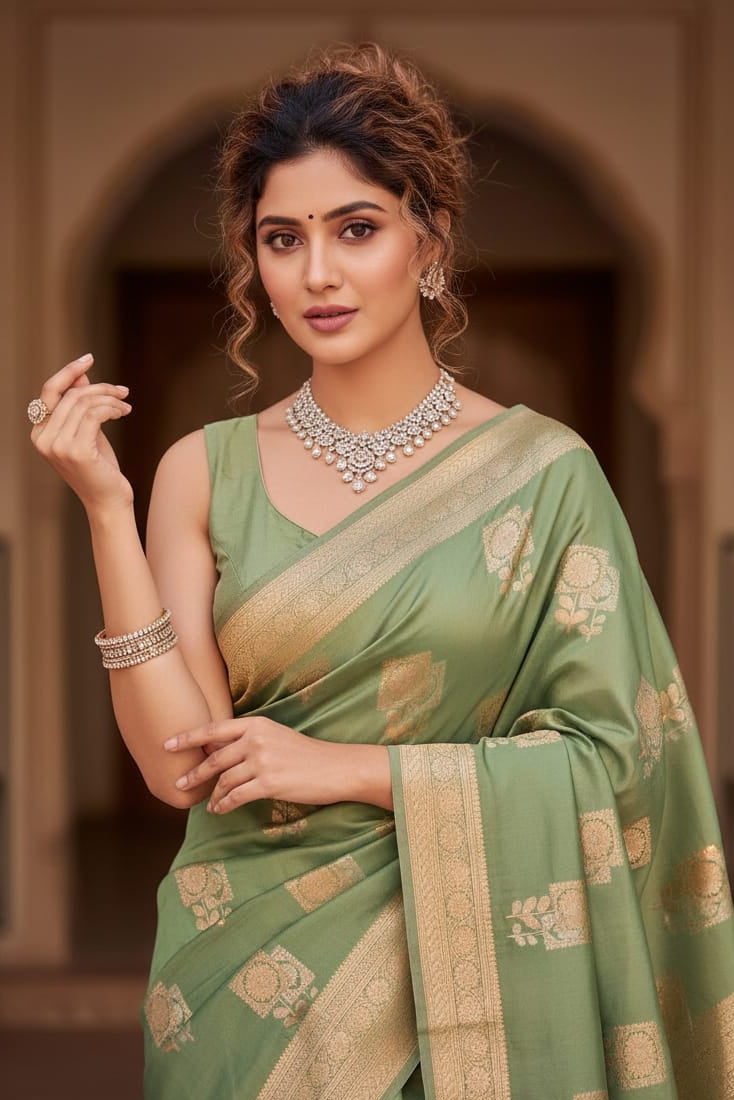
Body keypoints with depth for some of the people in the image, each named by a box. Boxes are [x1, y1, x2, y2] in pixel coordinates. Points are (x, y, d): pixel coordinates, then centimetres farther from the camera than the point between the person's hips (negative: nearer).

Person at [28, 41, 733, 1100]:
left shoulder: (539, 469, -7)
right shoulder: (207, 472, -2)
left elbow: (608, 754, -8)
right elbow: (179, 764, -9)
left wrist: (347, 768, -14)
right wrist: (105, 508, -15)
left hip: (462, 976, -1)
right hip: (248, 978, 1)